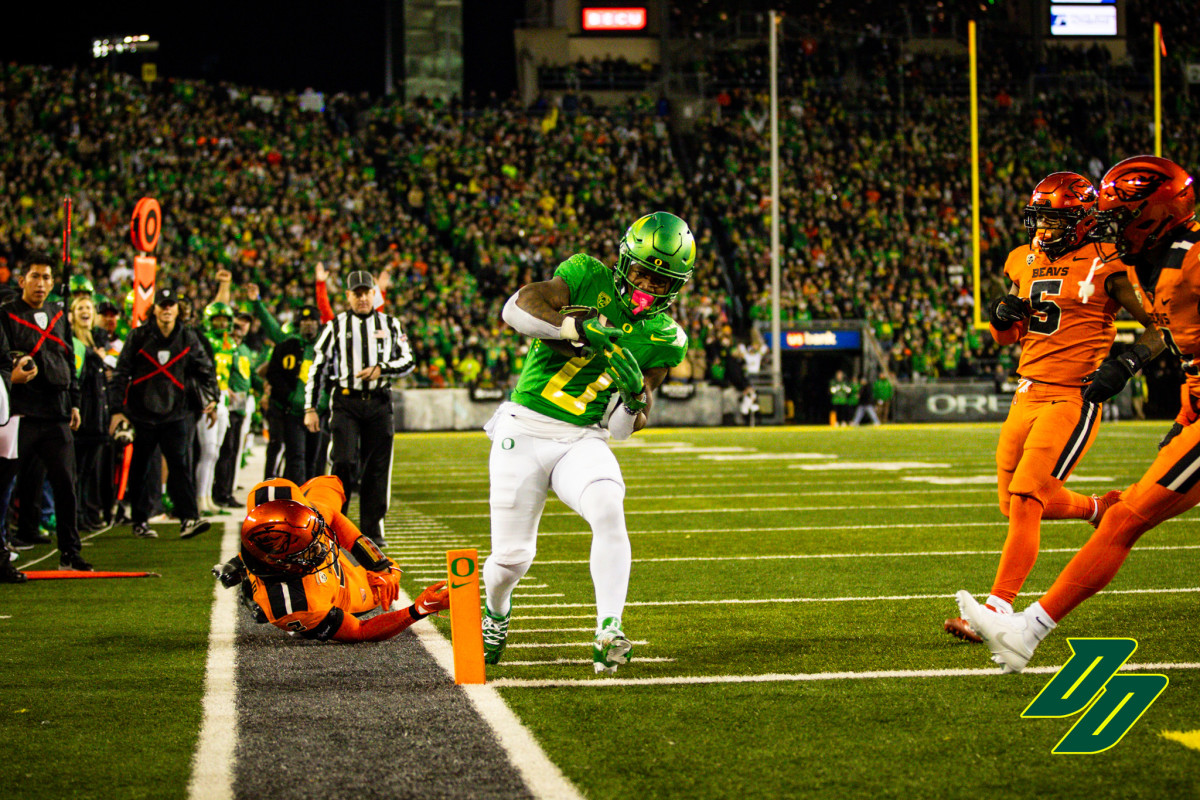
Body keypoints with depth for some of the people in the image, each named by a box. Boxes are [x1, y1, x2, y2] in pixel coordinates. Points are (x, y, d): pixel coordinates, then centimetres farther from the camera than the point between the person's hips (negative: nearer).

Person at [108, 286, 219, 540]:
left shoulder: (188, 339, 6)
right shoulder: (139, 337, 0)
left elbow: (205, 371, 13)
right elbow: (120, 374, 1)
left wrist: (211, 399, 1)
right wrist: (117, 409, -5)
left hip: (174, 414, 1)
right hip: (141, 413, -1)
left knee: (181, 465, -11)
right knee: (141, 470, 4)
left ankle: (188, 519, -16)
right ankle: (140, 521, 14)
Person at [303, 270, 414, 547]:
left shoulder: (390, 324, 10)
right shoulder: (336, 325, 6)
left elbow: (408, 361, 9)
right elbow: (317, 366, 6)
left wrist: (380, 369, -10)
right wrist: (310, 408, 1)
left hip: (379, 402, 2)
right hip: (346, 402, -2)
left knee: (376, 468, 2)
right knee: (345, 462, -15)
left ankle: (372, 529, 10)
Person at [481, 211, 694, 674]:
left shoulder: (663, 339, 4)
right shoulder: (588, 276, -4)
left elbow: (624, 429, 5)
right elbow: (516, 309, -18)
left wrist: (635, 400, -18)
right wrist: (581, 329, -28)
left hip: (582, 440, 2)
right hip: (524, 429, -1)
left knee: (608, 511, -30)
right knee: (511, 557, 2)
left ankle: (609, 632, -31)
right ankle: (496, 611, 37)